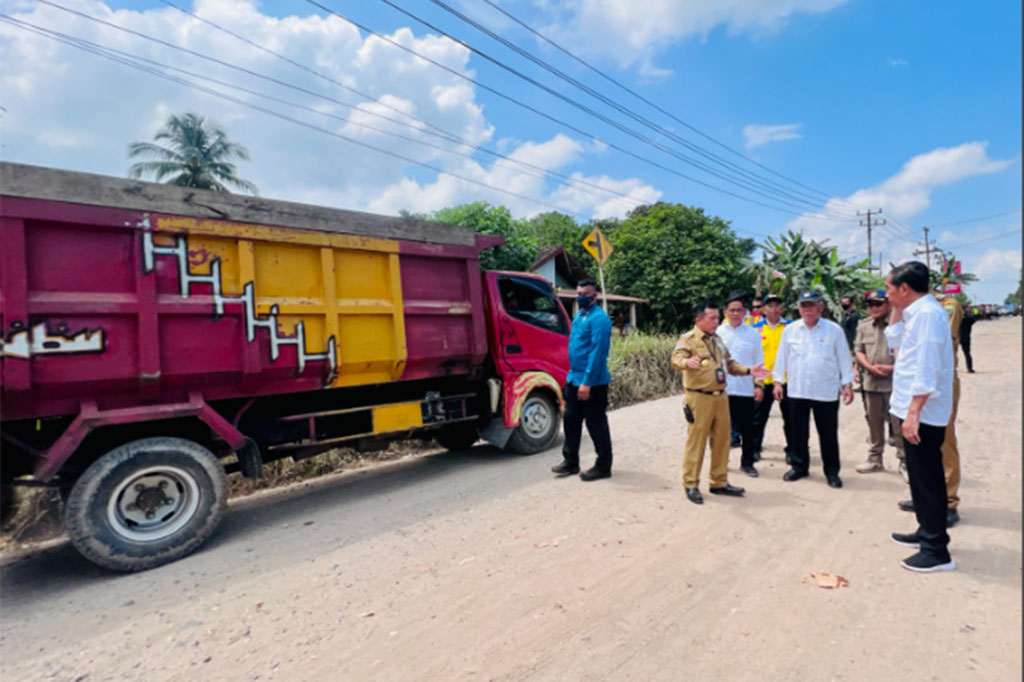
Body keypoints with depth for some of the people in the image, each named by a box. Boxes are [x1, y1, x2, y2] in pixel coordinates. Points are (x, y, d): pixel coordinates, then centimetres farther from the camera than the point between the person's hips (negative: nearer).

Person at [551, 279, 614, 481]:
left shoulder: (599, 318, -16)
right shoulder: (579, 316, 13)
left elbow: (597, 352, -21)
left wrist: (587, 382, -24)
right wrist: (572, 374, 17)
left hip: (593, 381, -9)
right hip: (574, 378, 9)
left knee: (596, 425, 3)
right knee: (571, 419, 14)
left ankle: (603, 466, 18)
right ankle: (570, 462, 27)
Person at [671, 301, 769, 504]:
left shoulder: (717, 339, 15)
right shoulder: (688, 339, -9)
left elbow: (730, 363, 24)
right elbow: (676, 359, -27)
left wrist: (748, 371, 10)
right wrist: (687, 362, -49)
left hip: (720, 397, 8)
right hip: (699, 398, -7)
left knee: (722, 441, 13)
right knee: (696, 442, -2)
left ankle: (719, 482, 27)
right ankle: (691, 485, 10)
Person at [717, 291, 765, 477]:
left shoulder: (753, 334, 3)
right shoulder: (718, 333, 1)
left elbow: (759, 362, 6)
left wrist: (759, 385, 1)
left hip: (746, 388, 1)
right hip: (721, 388, 0)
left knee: (747, 428, 9)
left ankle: (747, 462, 23)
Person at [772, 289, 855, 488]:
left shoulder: (834, 330, -1)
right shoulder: (790, 330, 4)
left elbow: (844, 359, 3)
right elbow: (782, 357, 9)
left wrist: (848, 384, 1)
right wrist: (778, 381, 7)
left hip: (826, 392, -2)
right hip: (797, 390, 2)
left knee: (828, 434, 8)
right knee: (798, 432, 10)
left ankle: (832, 471, 23)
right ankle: (799, 467, 25)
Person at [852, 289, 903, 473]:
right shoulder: (864, 325, 9)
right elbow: (858, 350, 10)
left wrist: (894, 368, -17)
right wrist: (870, 367, -6)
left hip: (895, 381, -5)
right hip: (871, 382, 5)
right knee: (874, 422, 14)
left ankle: (904, 460, 13)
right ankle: (875, 458, 26)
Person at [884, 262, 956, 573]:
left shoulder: (927, 313, -18)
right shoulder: (916, 312, 11)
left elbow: (926, 369, -23)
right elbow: (894, 341, 25)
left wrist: (913, 412, -25)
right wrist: (897, 311, 13)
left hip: (922, 413, -10)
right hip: (915, 411, 10)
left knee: (927, 479, -1)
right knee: (921, 476, 20)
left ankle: (936, 551, 9)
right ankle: (927, 532, 34)